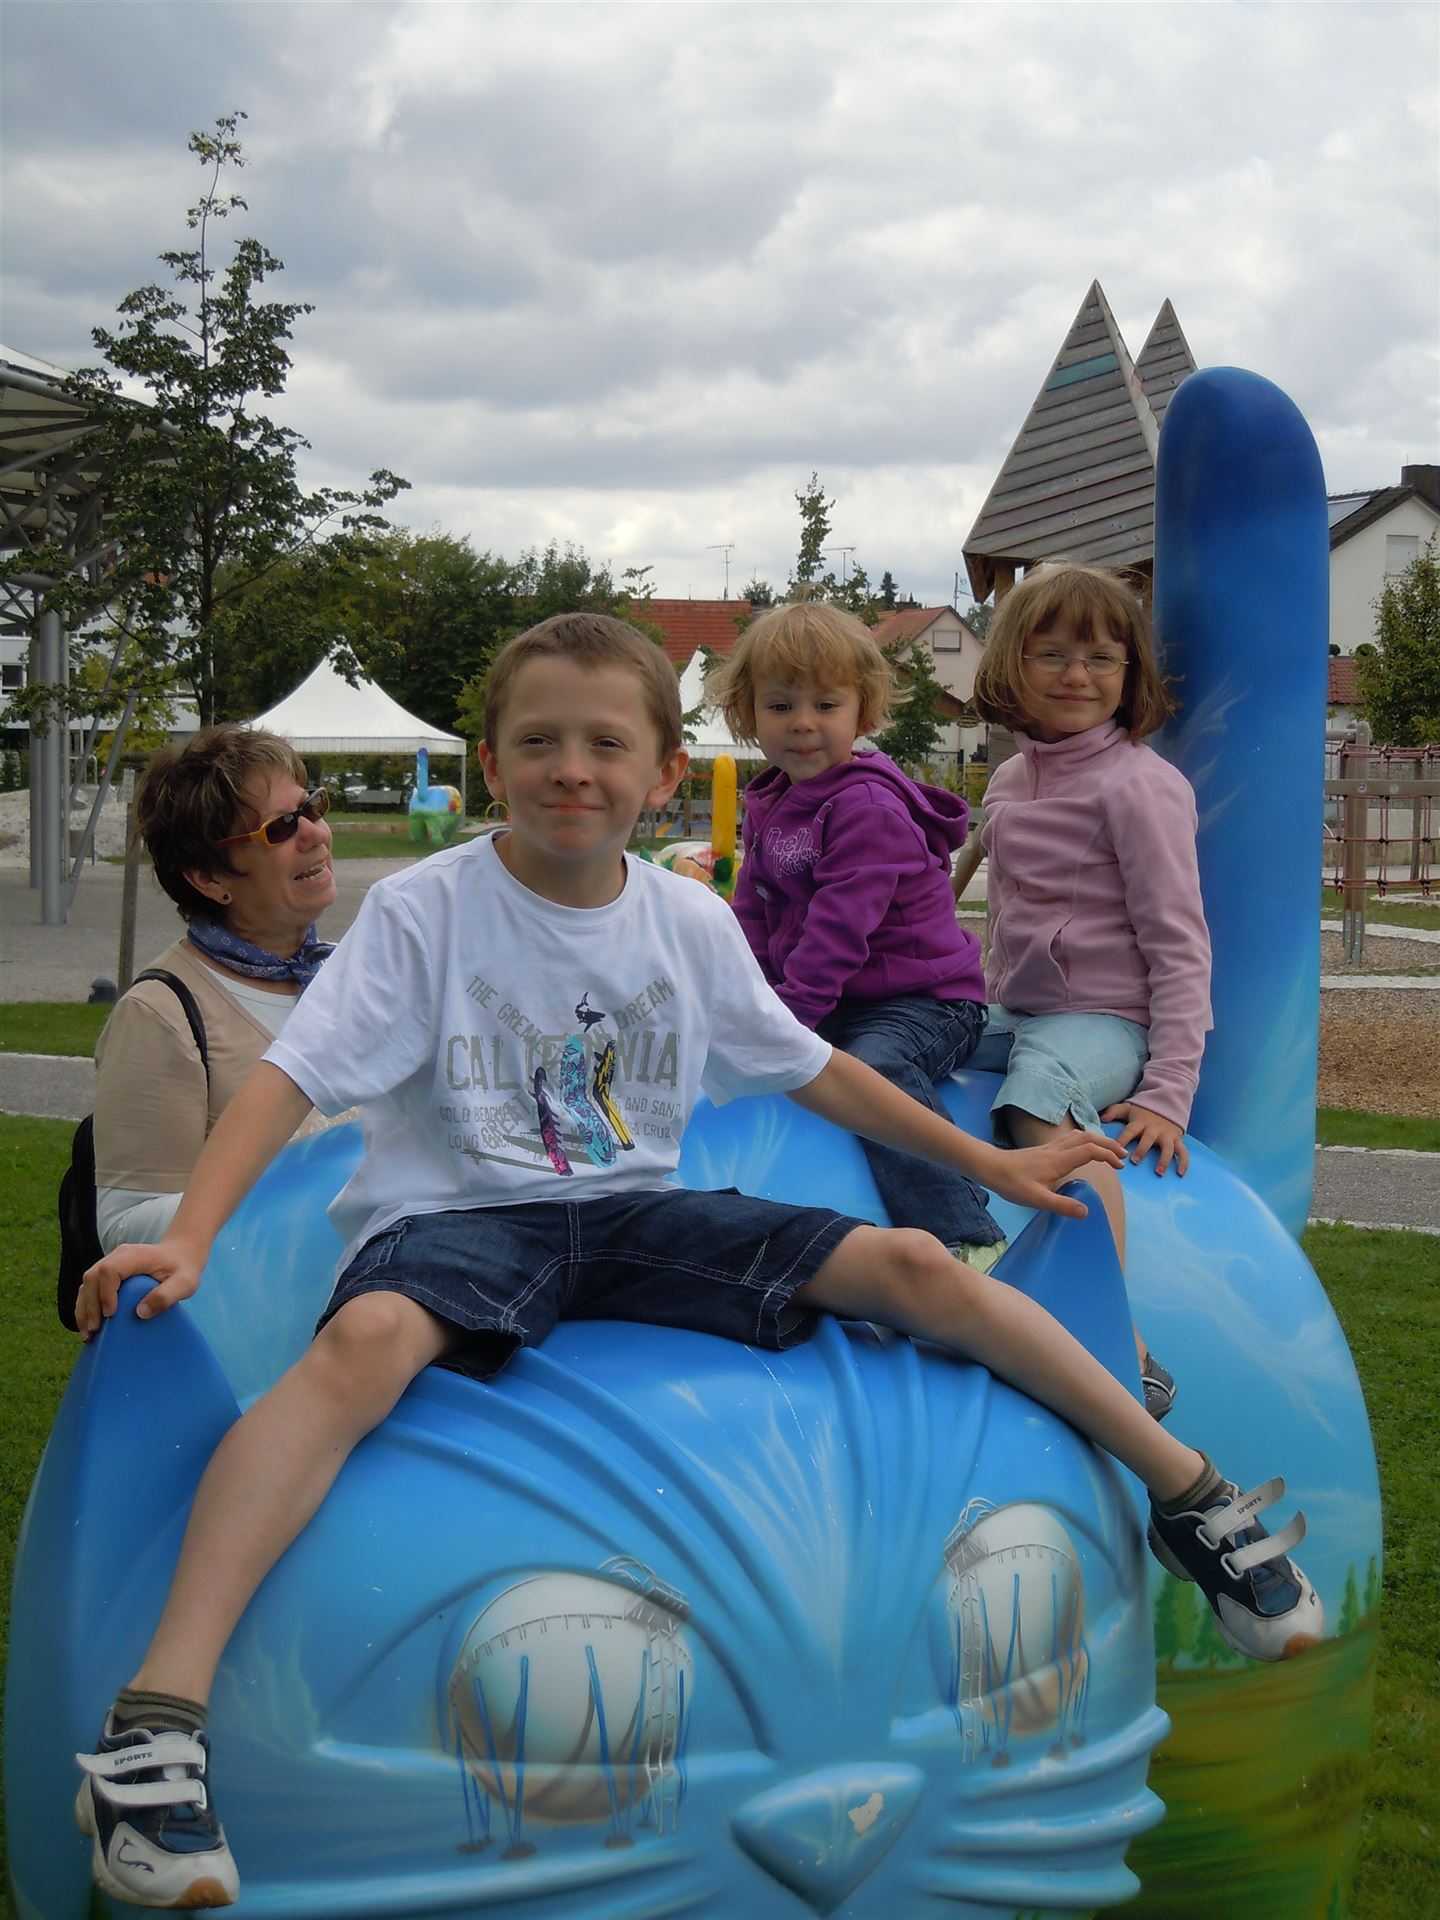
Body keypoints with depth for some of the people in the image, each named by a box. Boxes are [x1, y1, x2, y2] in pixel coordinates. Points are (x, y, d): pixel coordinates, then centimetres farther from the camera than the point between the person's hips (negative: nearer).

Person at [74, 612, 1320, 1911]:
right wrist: (186, 1241, -26)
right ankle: (159, 1712, -45)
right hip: (454, 1218, -4)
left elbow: (812, 1069, 18)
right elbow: (292, 1075, -13)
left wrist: (990, 1163, 21)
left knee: (912, 1265, -9)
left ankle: (1191, 1494, 4)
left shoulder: (691, 924, 5)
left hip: (631, 1215, 4)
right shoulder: (426, 910, -7)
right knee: (369, 1335, -39)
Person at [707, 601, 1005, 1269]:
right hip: (838, 1005, 10)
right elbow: (755, 914, 16)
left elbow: (839, 928, -24)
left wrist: (785, 1020, -26)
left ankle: (965, 1239, -41)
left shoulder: (867, 807, -18)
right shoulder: (767, 805, 10)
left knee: (875, 1066, -38)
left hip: (924, 1000, -10)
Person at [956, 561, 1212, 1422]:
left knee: (1039, 1101, -37)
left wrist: (1168, 1091, -18)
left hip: (1103, 1017, -8)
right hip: (1014, 1011, 8)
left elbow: (1178, 944, -12)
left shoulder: (1139, 784, -9)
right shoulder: (1010, 781, 13)